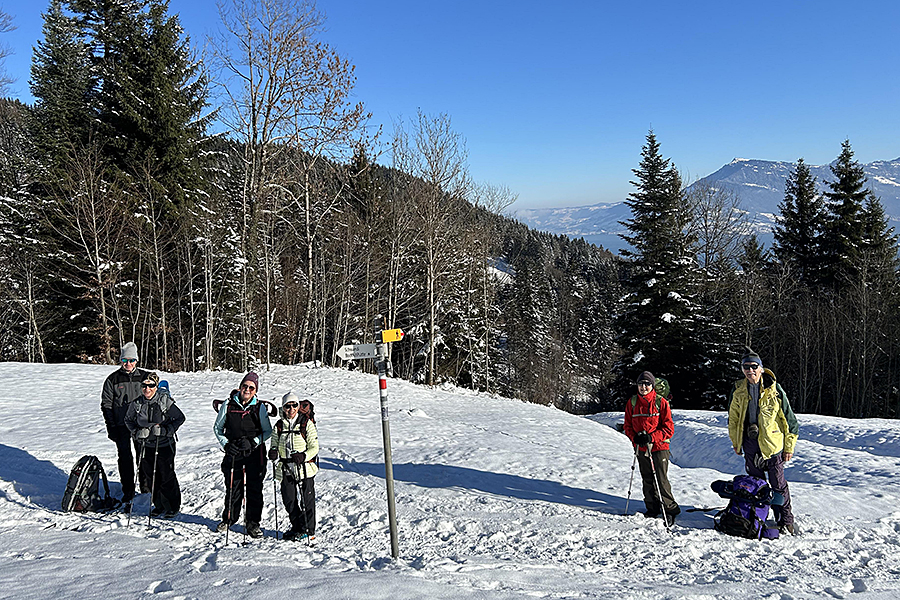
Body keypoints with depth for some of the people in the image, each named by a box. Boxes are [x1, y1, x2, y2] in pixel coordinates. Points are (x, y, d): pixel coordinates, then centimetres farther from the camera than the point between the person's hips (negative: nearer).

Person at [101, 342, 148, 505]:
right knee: (125, 457, 1)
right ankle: (128, 492, 9)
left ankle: (146, 485, 22)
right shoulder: (113, 379, 1)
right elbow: (106, 404, 4)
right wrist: (111, 427, -2)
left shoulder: (144, 377, 4)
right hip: (121, 424, -1)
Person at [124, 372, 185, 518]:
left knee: (167, 477, 1)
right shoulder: (136, 404, -3)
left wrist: (166, 430, -17)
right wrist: (137, 432, -3)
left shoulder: (165, 401, -12)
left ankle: (173, 507, 18)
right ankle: (158, 505, 30)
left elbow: (180, 418, -5)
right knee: (151, 478, 11)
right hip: (145, 445, 3)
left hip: (164, 445, -3)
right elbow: (128, 420, 14)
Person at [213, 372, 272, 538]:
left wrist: (253, 442, -13)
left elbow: (268, 431, 3)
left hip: (255, 454, 0)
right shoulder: (228, 405, 0)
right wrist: (226, 444, -5)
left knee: (254, 489, 3)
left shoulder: (260, 407, -2)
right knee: (233, 488, 8)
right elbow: (217, 427, 9)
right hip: (233, 453, 1)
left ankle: (252, 522, 18)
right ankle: (229, 518, 30)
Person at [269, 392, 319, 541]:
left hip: (304, 468, -4)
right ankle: (297, 527, 27)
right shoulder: (279, 426, 7)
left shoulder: (306, 423, -5)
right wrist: (274, 452, -11)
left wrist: (304, 456, -24)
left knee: (307, 499, 2)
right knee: (289, 500, 9)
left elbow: (314, 447, -6)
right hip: (286, 469, 4)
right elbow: (275, 444, 12)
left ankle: (309, 530, 16)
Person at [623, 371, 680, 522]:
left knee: (661, 480, -5)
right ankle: (652, 509, 25)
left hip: (659, 447, -4)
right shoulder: (632, 402, 4)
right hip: (641, 448, 4)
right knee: (647, 480, 11)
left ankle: (670, 510, 10)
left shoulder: (661, 402, -7)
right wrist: (635, 437, -9)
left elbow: (669, 428, -7)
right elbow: (628, 426, 11)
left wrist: (651, 437, -18)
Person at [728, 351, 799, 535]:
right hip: (750, 445, 3)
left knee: (778, 484, 2)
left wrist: (789, 446, -3)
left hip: (772, 444, -3)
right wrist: (735, 442, 13)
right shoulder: (738, 390, 1)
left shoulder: (774, 390, -9)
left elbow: (788, 419, -4)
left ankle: (786, 521, 14)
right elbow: (733, 418, 13)